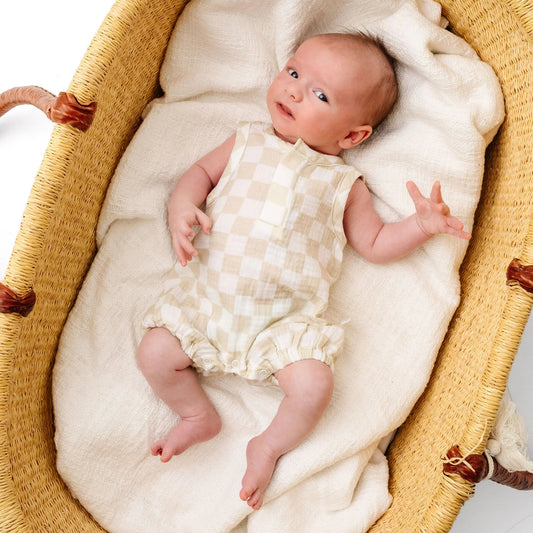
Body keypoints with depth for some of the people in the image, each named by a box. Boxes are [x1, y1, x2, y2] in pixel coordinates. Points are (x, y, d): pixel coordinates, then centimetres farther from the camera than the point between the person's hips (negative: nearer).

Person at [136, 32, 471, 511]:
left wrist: (422, 224, -8)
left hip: (285, 317, -1)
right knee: (155, 353, -11)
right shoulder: (247, 142, 10)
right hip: (206, 292, 2)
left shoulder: (343, 183, 6)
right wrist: (182, 207, -6)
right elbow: (200, 172, 16)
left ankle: (269, 447, 11)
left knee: (314, 386, -20)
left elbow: (375, 244, 10)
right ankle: (199, 416, 19)